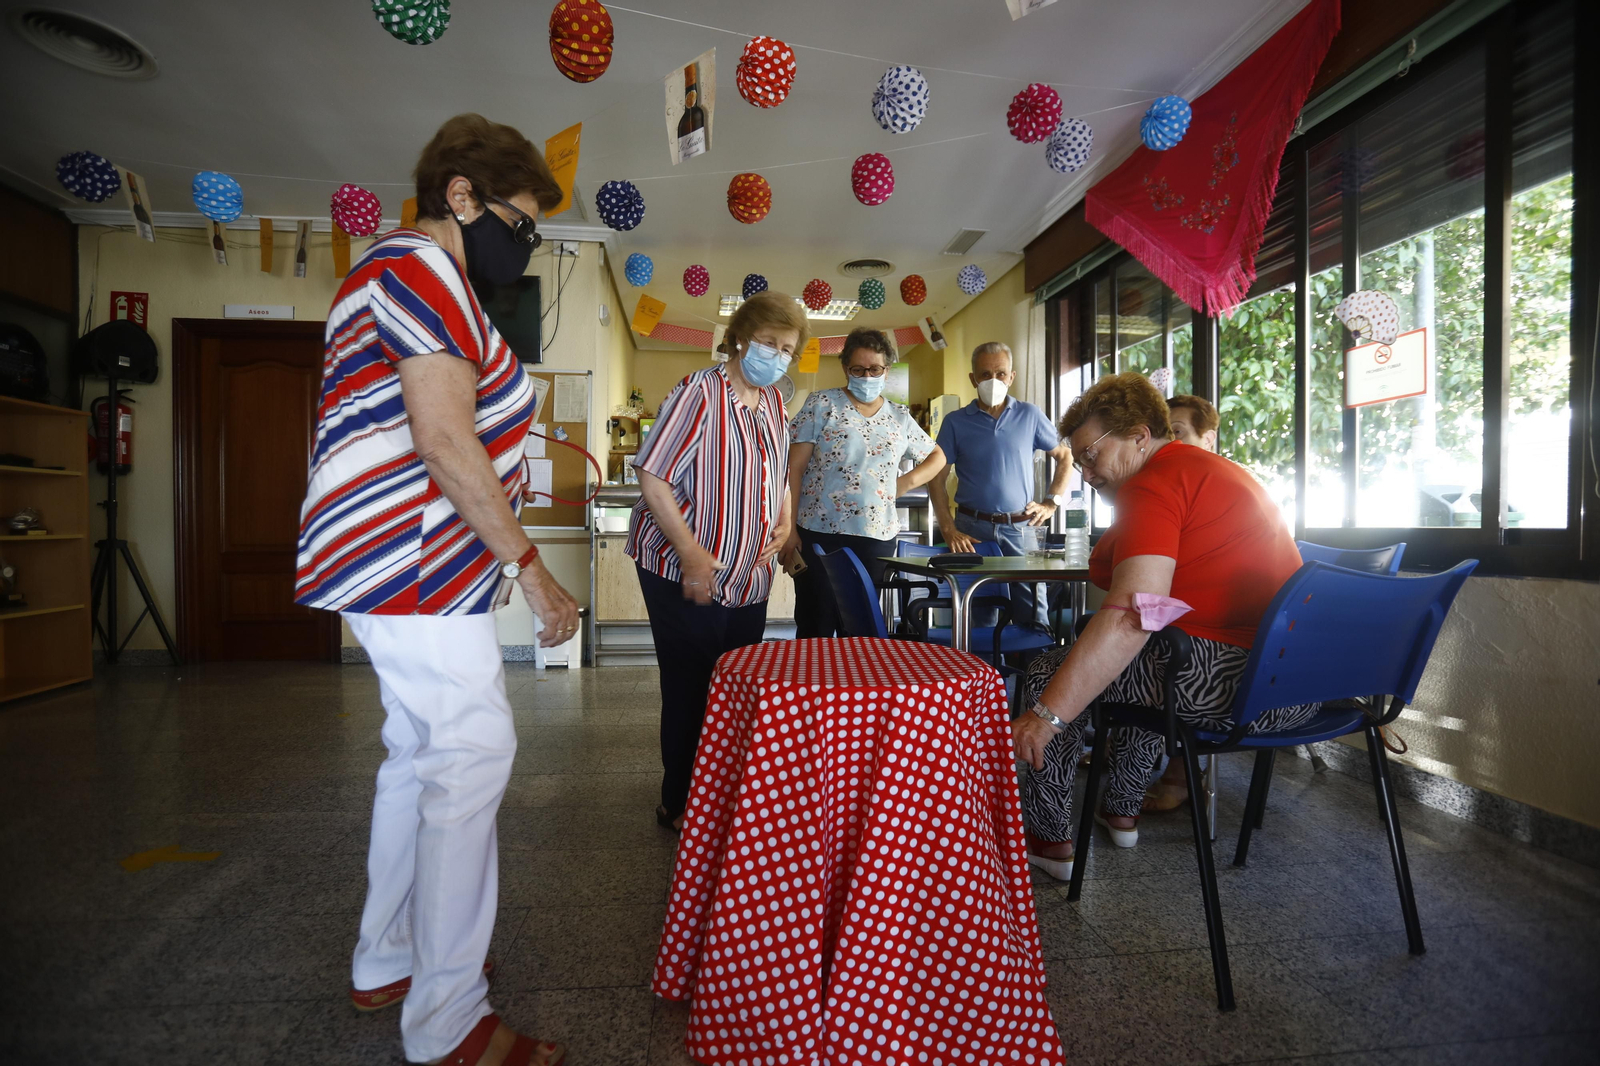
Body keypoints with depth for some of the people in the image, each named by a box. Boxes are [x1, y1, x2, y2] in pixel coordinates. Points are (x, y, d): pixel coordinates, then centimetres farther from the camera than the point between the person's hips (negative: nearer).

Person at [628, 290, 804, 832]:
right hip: (686, 574, -7)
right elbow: (652, 478, -18)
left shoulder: (774, 402, 10)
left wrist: (784, 519, 7)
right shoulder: (699, 392, -14)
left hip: (749, 576, 8)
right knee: (692, 691, 3)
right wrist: (692, 554, -22)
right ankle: (680, 806, 24)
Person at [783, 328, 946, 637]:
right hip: (818, 534, -3)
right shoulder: (821, 403, 0)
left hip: (877, 539, 3)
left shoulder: (900, 418, 11)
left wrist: (909, 480, 3)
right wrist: (789, 529, -10)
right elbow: (795, 468, -4)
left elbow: (937, 456, 24)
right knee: (814, 629, 3)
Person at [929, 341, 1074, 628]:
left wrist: (1052, 502, 3)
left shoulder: (1029, 415, 6)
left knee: (1033, 612, -3)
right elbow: (936, 477, 1)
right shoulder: (955, 422, 4)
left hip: (1020, 527, 0)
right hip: (972, 529, 0)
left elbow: (1065, 456, 14)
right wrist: (949, 529, -8)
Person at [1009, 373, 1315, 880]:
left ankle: (1047, 838, 15)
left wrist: (1046, 714, -26)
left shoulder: (1153, 485, -13)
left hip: (1239, 684, -10)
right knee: (1141, 665, 34)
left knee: (1048, 672, 3)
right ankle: (1121, 809, 42)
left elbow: (1129, 617, -26)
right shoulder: (1212, 468, 19)